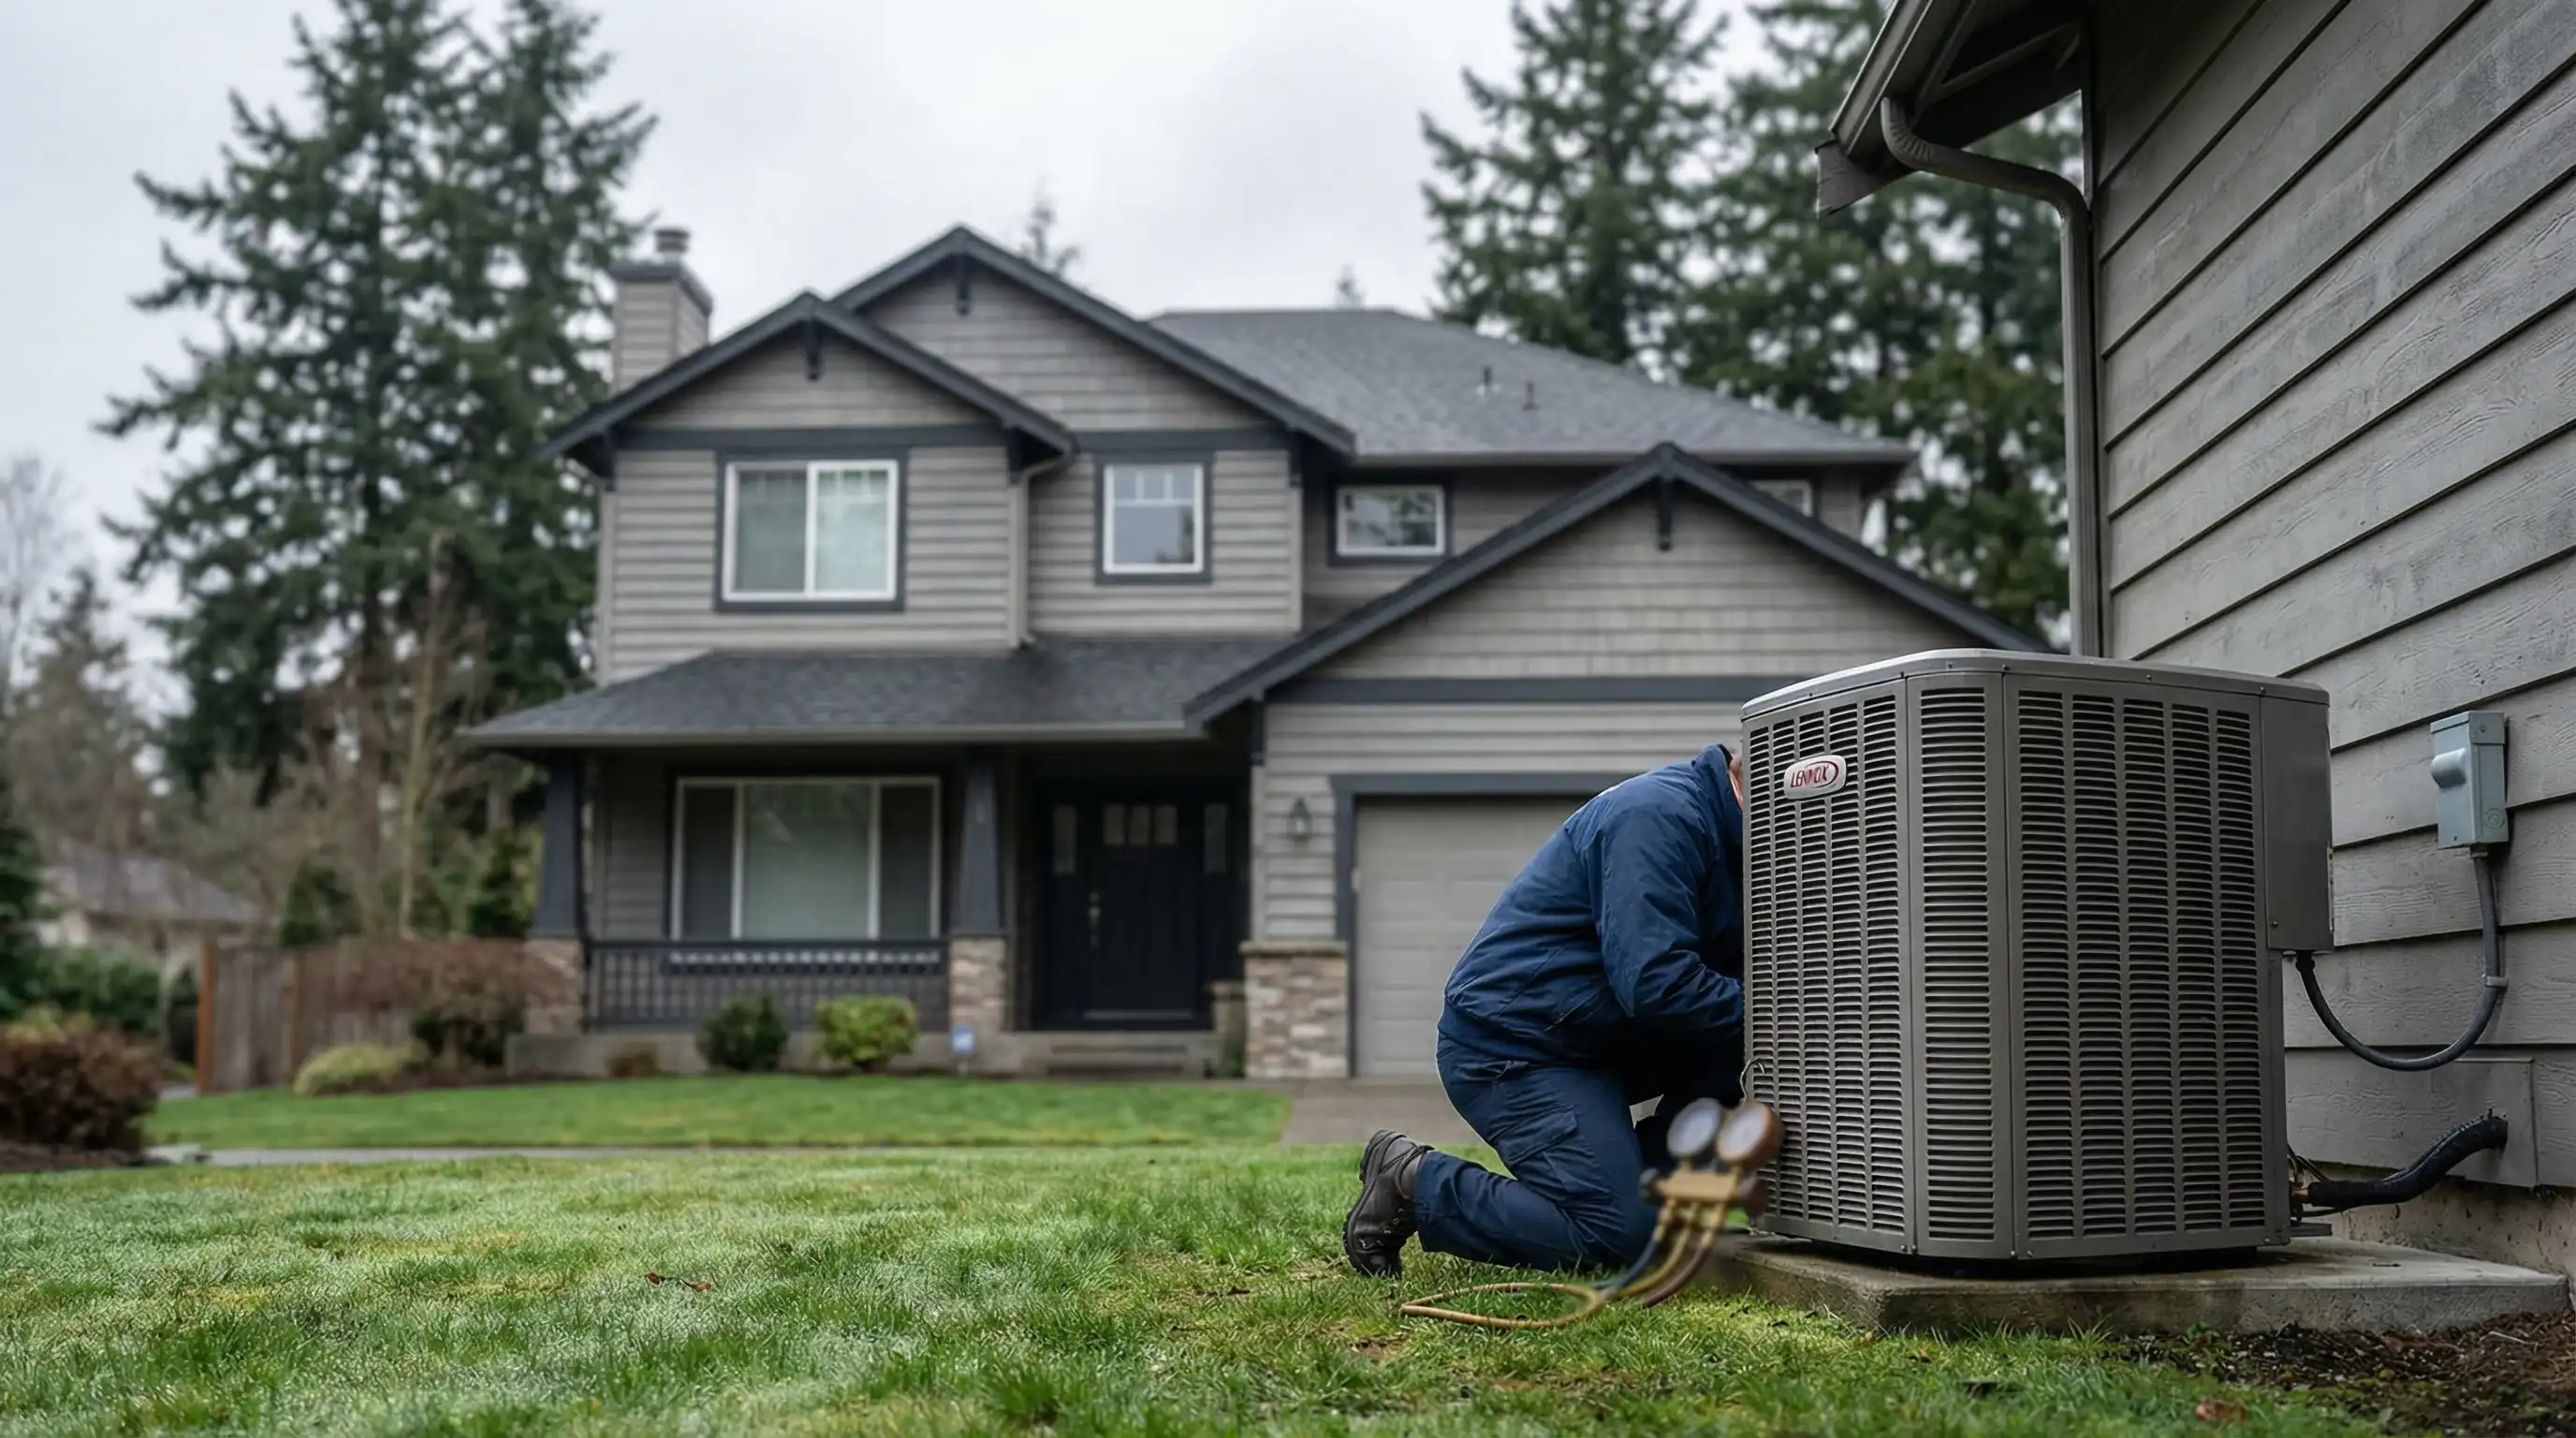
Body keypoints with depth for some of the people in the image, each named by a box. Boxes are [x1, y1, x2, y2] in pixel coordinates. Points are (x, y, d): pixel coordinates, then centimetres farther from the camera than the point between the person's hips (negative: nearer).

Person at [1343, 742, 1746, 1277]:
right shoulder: (1658, 815, -20)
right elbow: (1654, 983, -26)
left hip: (1593, 1039, 10)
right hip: (1507, 1046, -10)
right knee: (1615, 1238, -16)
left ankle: (1641, 1193, 7)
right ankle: (1413, 1183, -5)